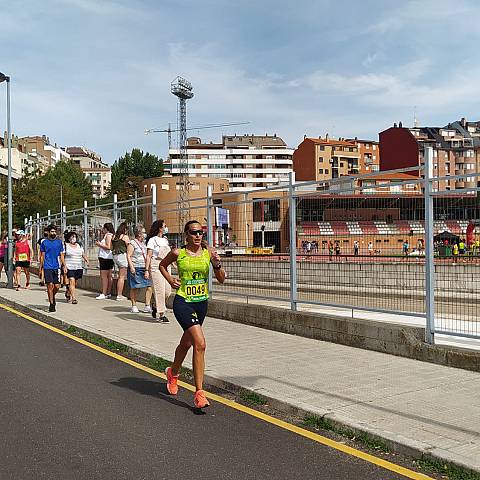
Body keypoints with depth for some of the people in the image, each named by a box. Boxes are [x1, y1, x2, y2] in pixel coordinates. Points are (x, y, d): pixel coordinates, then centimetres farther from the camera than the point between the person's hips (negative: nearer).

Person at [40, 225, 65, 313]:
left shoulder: (59, 242, 9)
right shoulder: (44, 242, 5)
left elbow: (61, 255, 11)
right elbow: (42, 256, 8)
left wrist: (64, 266, 3)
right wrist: (40, 267, 5)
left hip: (57, 267, 2)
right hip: (47, 267, -2)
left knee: (57, 286, 0)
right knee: (50, 285, -6)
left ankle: (52, 296, 32)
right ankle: (51, 304, 2)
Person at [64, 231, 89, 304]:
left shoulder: (79, 246, 15)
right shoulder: (66, 246, 1)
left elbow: (83, 254, 17)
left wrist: (86, 260, -3)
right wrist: (64, 266, -12)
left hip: (78, 267, 5)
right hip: (69, 267, -5)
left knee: (75, 283, 8)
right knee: (72, 282, -15)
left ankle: (70, 296, 24)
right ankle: (74, 298, -18)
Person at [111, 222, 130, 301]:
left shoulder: (114, 237, 12)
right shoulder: (125, 236, -7)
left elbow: (111, 247, 16)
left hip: (115, 256, 7)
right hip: (122, 255, -7)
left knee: (120, 276, 15)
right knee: (122, 276, -3)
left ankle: (119, 294, 15)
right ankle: (119, 295, -3)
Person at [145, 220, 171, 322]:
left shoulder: (165, 240, 16)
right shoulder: (152, 240, -5)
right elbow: (148, 256, -8)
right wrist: (147, 270, -13)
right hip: (156, 267, -7)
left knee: (168, 290, 2)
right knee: (160, 290, -6)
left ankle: (156, 306, 25)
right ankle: (162, 314, 1)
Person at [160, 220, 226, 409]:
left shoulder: (209, 252, 1)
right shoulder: (178, 253, -4)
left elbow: (221, 279, 2)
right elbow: (162, 265, 17)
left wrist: (217, 265, -16)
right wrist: (170, 280, 1)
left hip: (201, 303, 4)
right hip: (183, 302, -4)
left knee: (186, 343, 21)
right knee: (200, 343, -20)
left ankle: (173, 373, 49)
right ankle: (199, 392, -14)